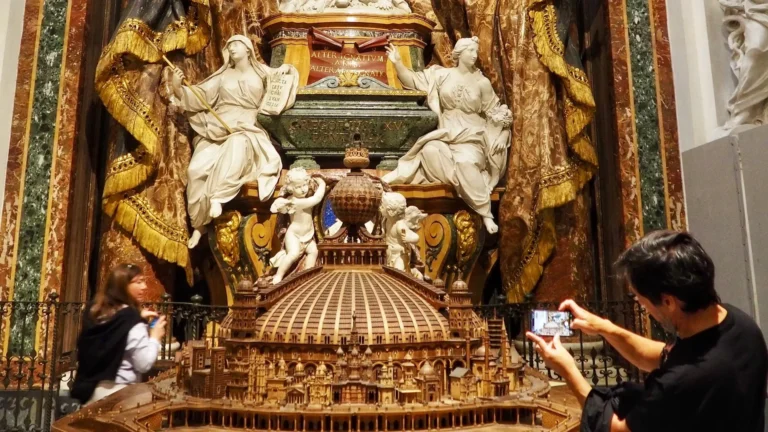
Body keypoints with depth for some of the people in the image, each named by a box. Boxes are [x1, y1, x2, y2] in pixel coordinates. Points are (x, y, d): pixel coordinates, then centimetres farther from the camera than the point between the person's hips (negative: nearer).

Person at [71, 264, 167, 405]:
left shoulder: (96, 312, 6)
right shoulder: (132, 322, -17)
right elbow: (144, 364, -18)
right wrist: (155, 337, -5)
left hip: (90, 388, 8)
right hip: (117, 391, -8)